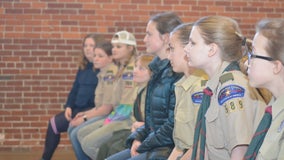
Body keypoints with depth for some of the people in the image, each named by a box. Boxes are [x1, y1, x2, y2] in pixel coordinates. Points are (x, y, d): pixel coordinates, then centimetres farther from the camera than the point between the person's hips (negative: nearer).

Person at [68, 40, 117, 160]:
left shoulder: (110, 74, -19)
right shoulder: (104, 73, 10)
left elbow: (106, 108, -19)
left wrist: (84, 118, -9)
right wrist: (85, 113, 6)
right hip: (102, 113, 10)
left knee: (76, 134, -13)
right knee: (71, 129, 10)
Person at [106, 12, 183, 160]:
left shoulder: (177, 75, -17)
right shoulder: (158, 70, 13)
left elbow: (173, 125, -20)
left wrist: (144, 146, -12)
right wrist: (137, 138, 4)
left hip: (168, 148, -10)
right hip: (152, 145, 10)